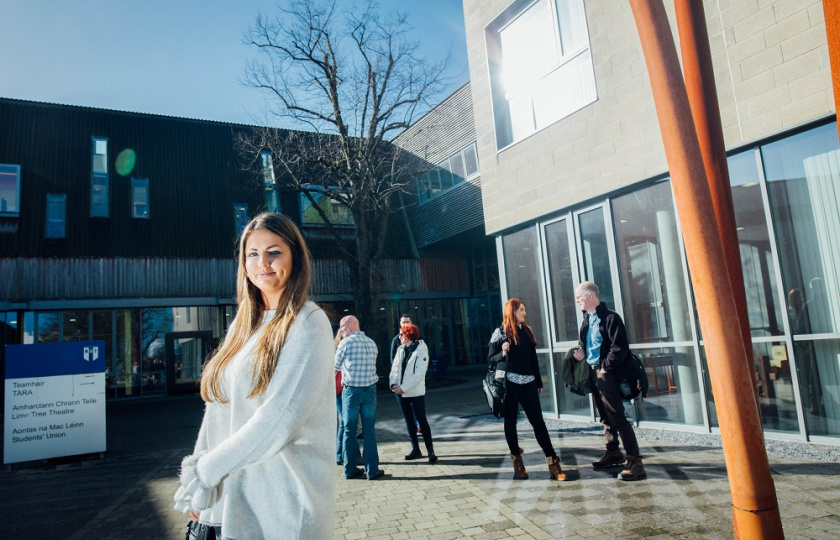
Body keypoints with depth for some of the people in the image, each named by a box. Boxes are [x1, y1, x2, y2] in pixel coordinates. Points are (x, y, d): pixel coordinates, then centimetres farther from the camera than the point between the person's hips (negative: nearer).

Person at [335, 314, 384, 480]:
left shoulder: (346, 343, -7)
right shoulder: (371, 342, 7)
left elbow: (336, 366, 4)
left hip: (351, 390, -3)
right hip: (370, 390, 3)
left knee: (349, 431, 8)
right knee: (369, 431, 7)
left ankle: (350, 469, 15)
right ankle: (372, 470, 8)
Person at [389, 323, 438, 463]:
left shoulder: (421, 350, -10)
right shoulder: (401, 350, 8)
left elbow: (419, 374, -17)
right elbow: (394, 368, 7)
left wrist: (403, 388, -20)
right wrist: (393, 384, -11)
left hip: (416, 392, -6)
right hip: (401, 392, 6)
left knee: (422, 420, -2)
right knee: (409, 421, 12)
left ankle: (430, 450, 5)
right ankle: (415, 449, 22)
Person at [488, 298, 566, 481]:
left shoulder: (526, 330, 13)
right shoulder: (500, 332, -1)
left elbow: (533, 358, 15)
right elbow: (491, 359, -2)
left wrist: (539, 382, 15)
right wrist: (503, 353, -22)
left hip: (528, 383, 4)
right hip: (509, 383, -4)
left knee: (538, 421, 0)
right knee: (511, 422, 6)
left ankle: (552, 461, 1)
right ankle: (517, 461, 16)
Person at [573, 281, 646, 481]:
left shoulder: (610, 318, -13)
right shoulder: (587, 320, 13)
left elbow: (620, 348, -18)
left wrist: (605, 367, -18)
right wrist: (581, 353, 4)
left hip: (607, 373, -9)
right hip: (593, 373, 9)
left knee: (618, 417, -10)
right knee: (605, 416, 17)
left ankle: (635, 462, -6)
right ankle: (613, 453, 29)